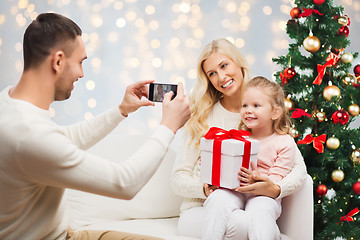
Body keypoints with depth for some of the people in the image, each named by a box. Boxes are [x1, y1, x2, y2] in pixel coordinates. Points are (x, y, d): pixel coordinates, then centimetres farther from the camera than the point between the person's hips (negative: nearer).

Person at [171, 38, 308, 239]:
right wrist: (205, 190, -21)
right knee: (239, 223, -35)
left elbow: (299, 169, 3)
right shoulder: (202, 117, 4)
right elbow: (179, 179, 1)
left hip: (247, 207, 1)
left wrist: (276, 190, -19)